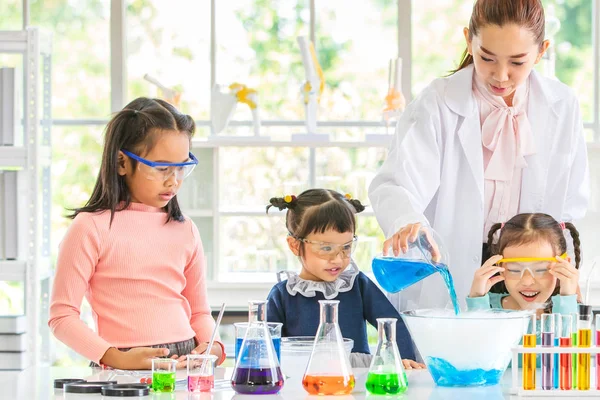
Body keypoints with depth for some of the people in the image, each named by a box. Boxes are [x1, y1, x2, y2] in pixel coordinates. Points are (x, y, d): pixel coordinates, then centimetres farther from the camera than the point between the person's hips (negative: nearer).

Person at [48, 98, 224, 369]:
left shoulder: (184, 230, 16)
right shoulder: (92, 227, 0)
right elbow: (62, 316, -3)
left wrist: (212, 347, 3)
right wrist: (117, 358, -15)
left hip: (185, 368, 4)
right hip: (120, 376, -4)